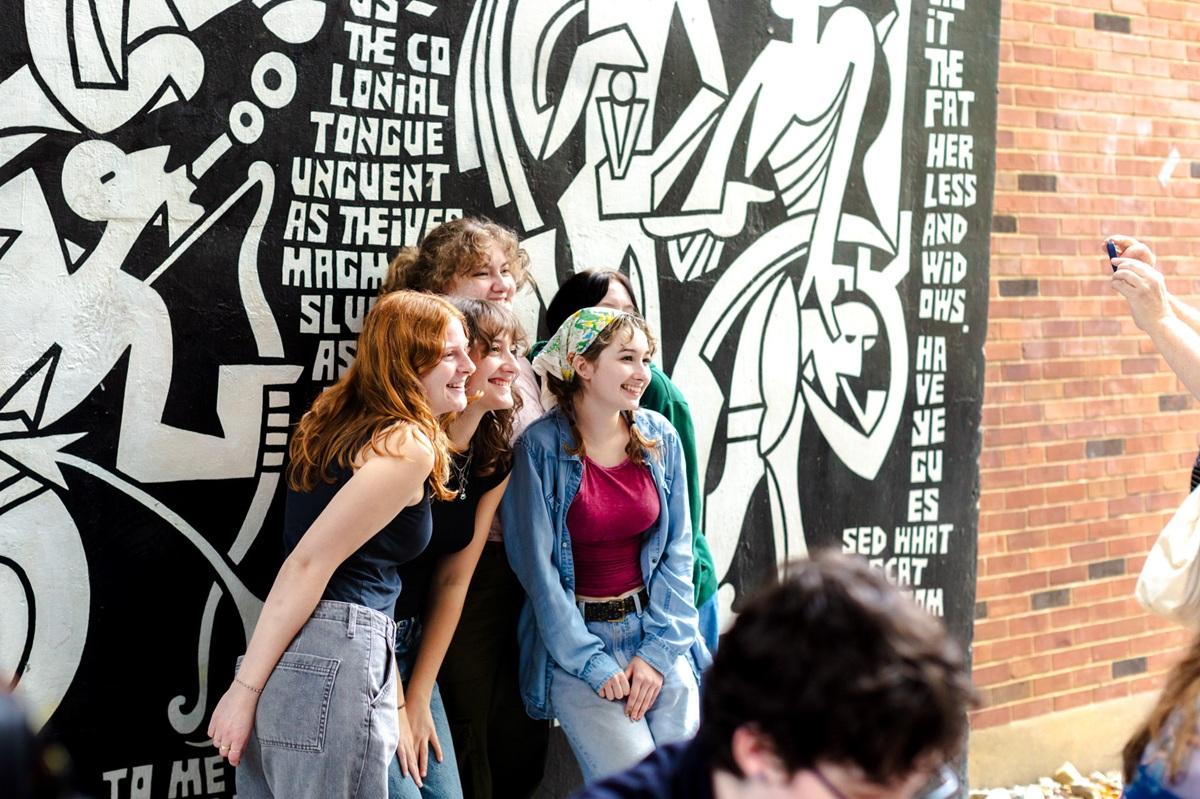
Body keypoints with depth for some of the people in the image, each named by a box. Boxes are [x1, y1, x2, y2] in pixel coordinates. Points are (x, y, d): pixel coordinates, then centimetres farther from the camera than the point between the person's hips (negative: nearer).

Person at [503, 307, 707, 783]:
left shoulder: (660, 439, 3)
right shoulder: (540, 448, -11)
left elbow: (677, 551, 4)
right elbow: (536, 566, -10)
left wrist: (659, 650, -7)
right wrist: (595, 666, -12)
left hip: (654, 627, 4)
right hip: (572, 637, -4)